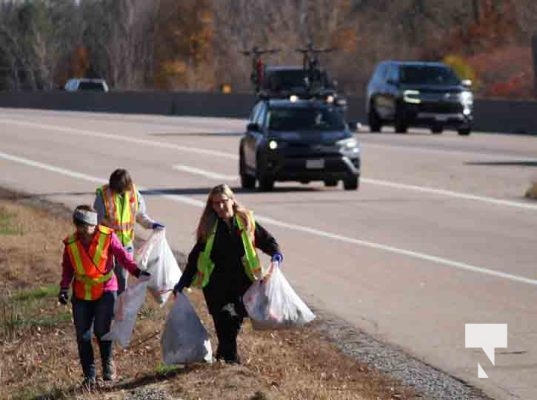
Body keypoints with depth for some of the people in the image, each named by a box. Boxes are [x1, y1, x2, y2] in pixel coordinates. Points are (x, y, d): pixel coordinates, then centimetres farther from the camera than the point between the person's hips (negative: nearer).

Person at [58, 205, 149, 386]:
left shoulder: (107, 237, -13)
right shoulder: (71, 243, -5)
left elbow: (122, 255, -7)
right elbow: (67, 269, 6)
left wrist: (136, 271, -20)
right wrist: (64, 288, -5)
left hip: (105, 290, -3)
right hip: (81, 294, 3)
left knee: (101, 330, -14)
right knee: (83, 336, 2)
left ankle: (108, 363, 13)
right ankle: (89, 374, 16)